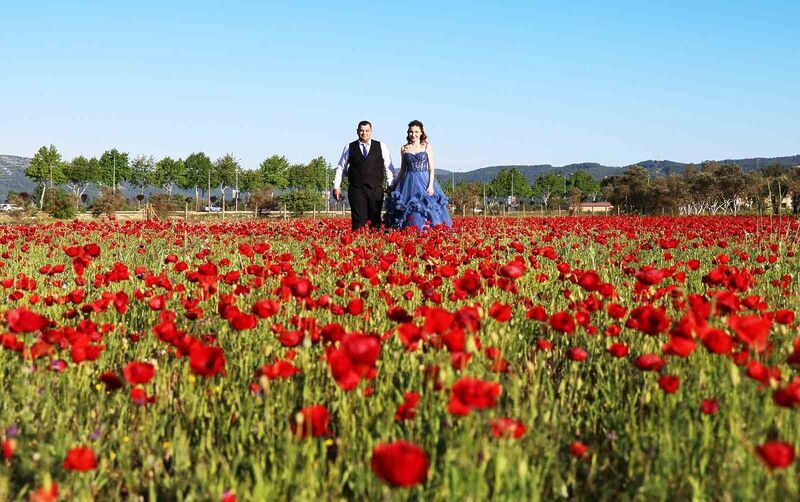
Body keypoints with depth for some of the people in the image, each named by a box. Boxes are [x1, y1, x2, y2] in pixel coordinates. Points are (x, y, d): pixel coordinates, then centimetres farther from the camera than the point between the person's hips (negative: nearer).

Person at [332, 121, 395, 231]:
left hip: (376, 189, 1)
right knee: (358, 221, -7)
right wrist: (336, 186, 7)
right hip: (356, 190, 0)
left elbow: (388, 168, 8)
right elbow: (340, 168, 14)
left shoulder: (381, 147, 8)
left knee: (375, 221, 1)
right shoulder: (349, 148, 9)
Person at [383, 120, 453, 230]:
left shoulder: (427, 147, 4)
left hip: (424, 181, -1)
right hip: (409, 183, 1)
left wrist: (431, 185, -10)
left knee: (426, 210, -8)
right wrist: (394, 185, 14)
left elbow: (431, 168, 1)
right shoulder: (404, 149, 9)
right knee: (411, 212, -4)